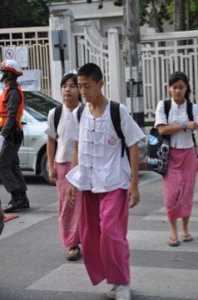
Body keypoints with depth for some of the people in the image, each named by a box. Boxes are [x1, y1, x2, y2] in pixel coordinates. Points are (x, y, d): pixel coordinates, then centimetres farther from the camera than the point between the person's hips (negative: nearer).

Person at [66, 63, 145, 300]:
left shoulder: (118, 112, -9)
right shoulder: (79, 114, 5)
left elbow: (133, 148, -7)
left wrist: (134, 185, -11)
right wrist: (73, 180, 12)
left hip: (114, 183, -5)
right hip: (87, 184, 6)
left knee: (111, 233, -13)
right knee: (89, 236, 9)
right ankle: (104, 277, 26)